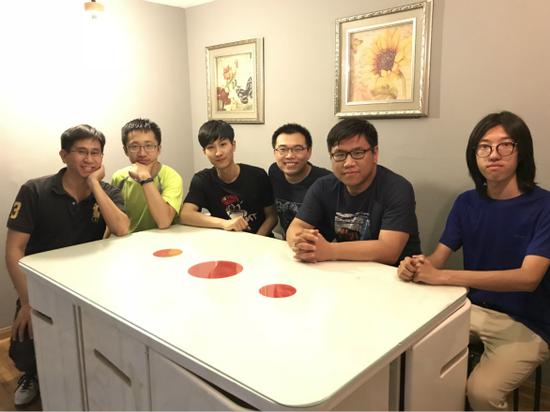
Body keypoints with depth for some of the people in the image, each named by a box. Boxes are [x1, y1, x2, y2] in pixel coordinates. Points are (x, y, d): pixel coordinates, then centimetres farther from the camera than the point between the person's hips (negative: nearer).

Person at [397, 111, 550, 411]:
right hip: (473, 310, 5)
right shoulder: (467, 202, 2)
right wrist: (416, 266, -28)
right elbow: (438, 258, -1)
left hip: (525, 324, -4)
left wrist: (442, 277, -35)